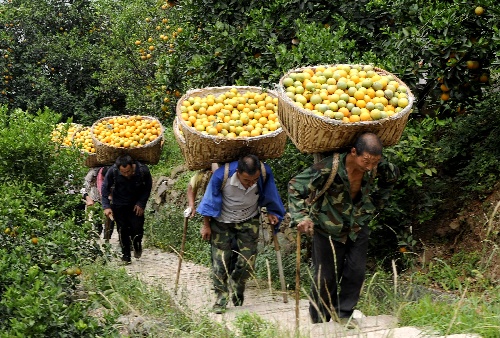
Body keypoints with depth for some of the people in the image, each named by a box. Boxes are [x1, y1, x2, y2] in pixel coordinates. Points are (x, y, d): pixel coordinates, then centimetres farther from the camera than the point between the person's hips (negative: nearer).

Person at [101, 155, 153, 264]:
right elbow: (105, 189, -9)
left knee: (137, 227, -6)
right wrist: (106, 206, -15)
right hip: (119, 205, 0)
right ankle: (125, 255, 16)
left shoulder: (143, 171, -25)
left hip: (136, 204, 0)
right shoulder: (112, 172, -26)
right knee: (123, 230, 0)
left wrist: (141, 204, -10)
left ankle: (137, 245, 26)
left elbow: (148, 188, -5)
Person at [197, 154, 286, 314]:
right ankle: (221, 297, 13)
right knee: (219, 262, -4)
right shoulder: (221, 175, -32)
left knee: (248, 260, 0)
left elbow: (269, 196, -2)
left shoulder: (265, 172, -26)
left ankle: (236, 283, 30)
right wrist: (206, 225, -4)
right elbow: (210, 200, -13)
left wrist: (271, 212, 8)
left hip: (249, 221, 2)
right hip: (222, 222, -2)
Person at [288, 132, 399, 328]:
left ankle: (343, 314, 17)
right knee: (326, 277, 3)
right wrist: (301, 217, -33)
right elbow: (296, 186, -25)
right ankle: (319, 322, 20)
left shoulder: (378, 168, -18)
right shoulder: (328, 168, -33)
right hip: (328, 228, -4)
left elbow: (393, 176, 8)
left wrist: (376, 203, 7)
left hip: (358, 226, 4)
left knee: (356, 272, 0)